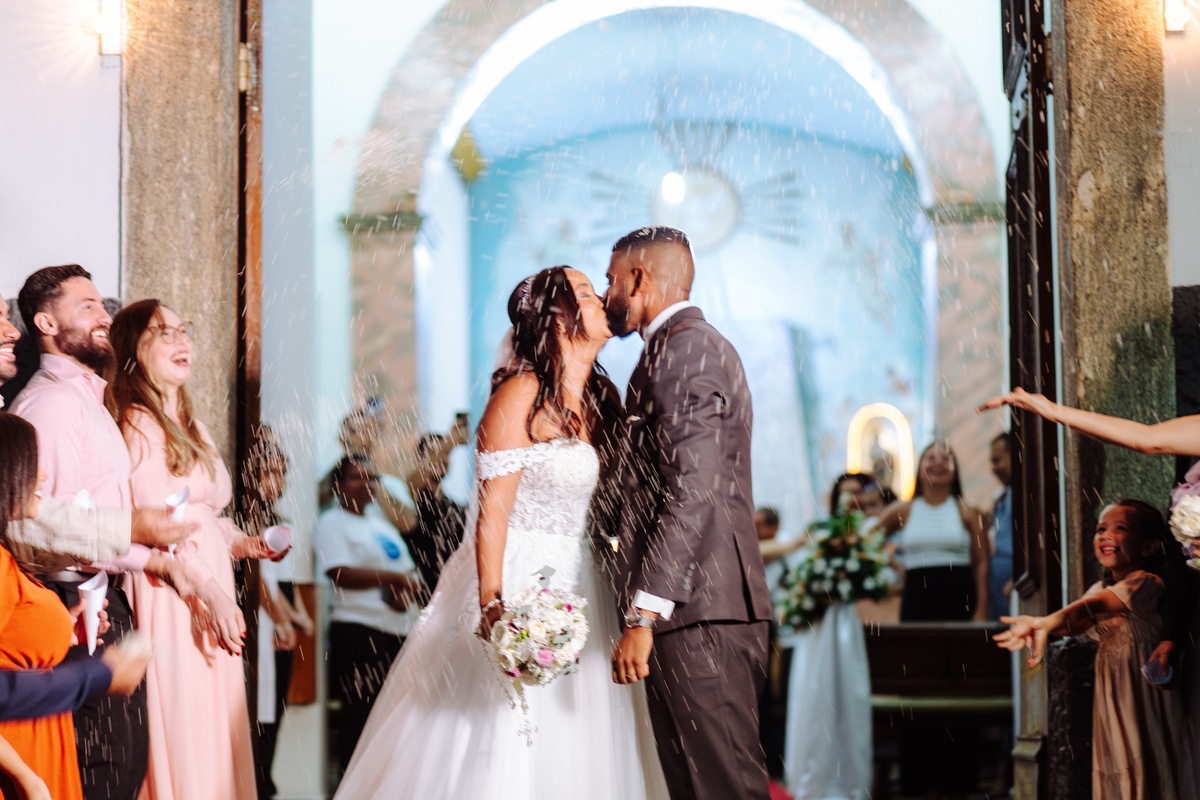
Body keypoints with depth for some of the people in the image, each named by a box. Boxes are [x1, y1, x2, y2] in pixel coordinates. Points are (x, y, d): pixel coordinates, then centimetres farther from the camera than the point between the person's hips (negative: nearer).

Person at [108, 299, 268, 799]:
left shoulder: (189, 426, 18)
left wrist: (241, 543, 4)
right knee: (181, 731, -6)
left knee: (214, 732, 8)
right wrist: (212, 594, -19)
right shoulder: (138, 425, -9)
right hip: (171, 598, -8)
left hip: (209, 585, 8)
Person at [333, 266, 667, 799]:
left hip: (579, 590, 7)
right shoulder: (522, 395, -11)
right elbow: (492, 513, -15)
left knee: (572, 748, 9)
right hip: (518, 584, -7)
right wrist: (493, 609, -22)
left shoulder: (601, 399, 11)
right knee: (500, 749, -4)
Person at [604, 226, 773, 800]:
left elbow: (692, 493, -20)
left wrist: (643, 615, -21)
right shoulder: (700, 345, 23)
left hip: (694, 608, -10)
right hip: (715, 606, 10)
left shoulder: (683, 349, -10)